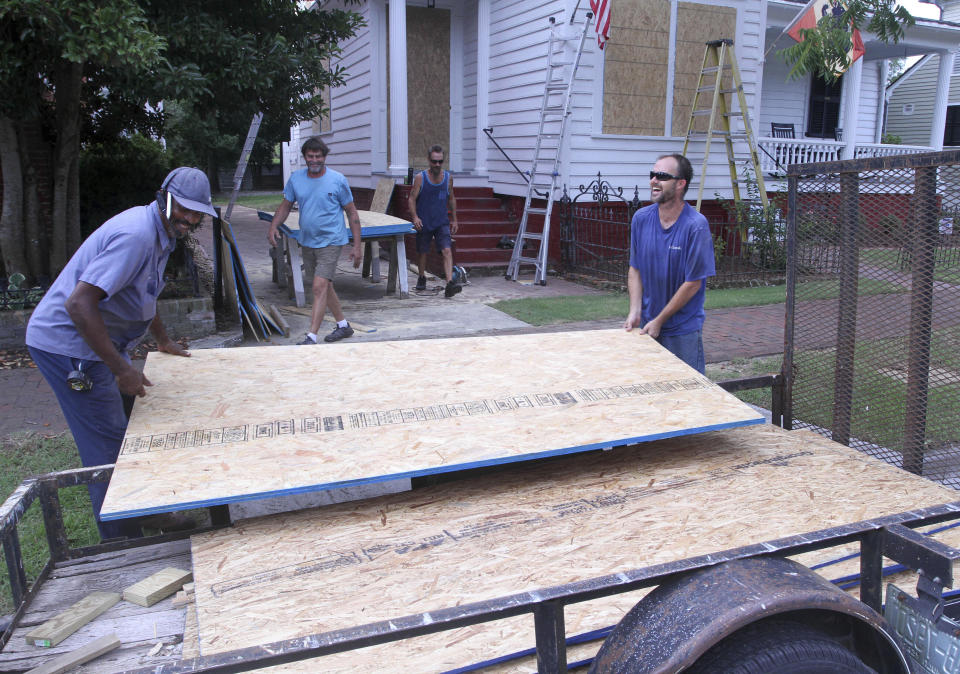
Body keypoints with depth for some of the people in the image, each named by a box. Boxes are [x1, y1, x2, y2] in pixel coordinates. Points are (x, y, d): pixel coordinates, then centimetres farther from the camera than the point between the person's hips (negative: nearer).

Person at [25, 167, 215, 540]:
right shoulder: (136, 235, -26)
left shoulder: (161, 232, 8)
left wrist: (163, 340, 32)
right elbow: (79, 303, -32)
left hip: (97, 341, 10)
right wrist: (121, 368, -29)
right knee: (108, 448, -5)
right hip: (68, 345, -10)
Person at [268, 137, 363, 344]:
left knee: (320, 287, -16)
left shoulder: (337, 180, -8)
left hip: (330, 241, -6)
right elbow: (285, 205, 13)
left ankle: (311, 337, -16)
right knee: (325, 286, 16)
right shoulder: (296, 178, 4)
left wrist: (357, 245, -7)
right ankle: (343, 325, 33)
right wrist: (273, 226, -7)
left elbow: (352, 213, -3)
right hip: (307, 242, 6)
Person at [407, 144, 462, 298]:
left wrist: (454, 219, 15)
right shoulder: (420, 178, -6)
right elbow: (412, 199, -4)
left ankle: (450, 283, -24)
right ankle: (421, 277, 37)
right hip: (423, 223, -1)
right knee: (422, 252, 12)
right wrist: (415, 217, -19)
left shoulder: (448, 177, 3)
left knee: (447, 251, -15)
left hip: (442, 222, 1)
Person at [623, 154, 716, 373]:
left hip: (684, 329, -4)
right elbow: (635, 269, 5)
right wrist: (635, 311, -7)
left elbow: (693, 283, -15)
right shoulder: (641, 218, -2)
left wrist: (659, 320, -12)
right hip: (647, 325, 5)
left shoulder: (696, 226, -17)